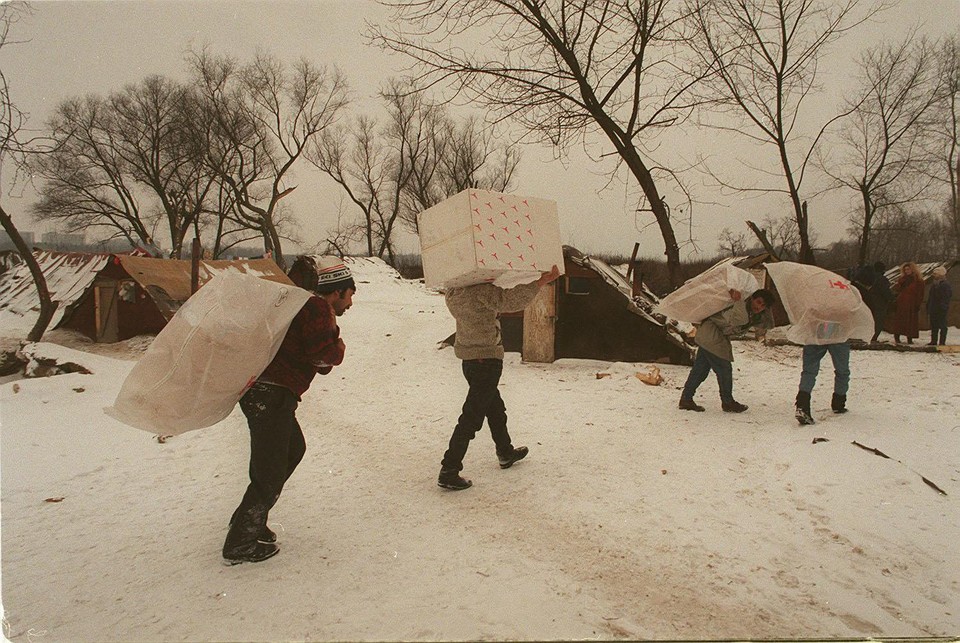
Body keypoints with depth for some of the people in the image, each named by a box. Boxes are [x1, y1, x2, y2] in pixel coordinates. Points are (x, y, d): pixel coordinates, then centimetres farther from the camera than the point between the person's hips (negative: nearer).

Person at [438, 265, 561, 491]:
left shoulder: (452, 293, 3)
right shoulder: (480, 291, -23)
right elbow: (510, 301, -29)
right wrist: (541, 282, -26)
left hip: (469, 360, 9)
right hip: (487, 360, -9)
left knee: (495, 408, 25)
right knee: (471, 417, -3)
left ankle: (506, 453, 43)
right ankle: (449, 471, 0)